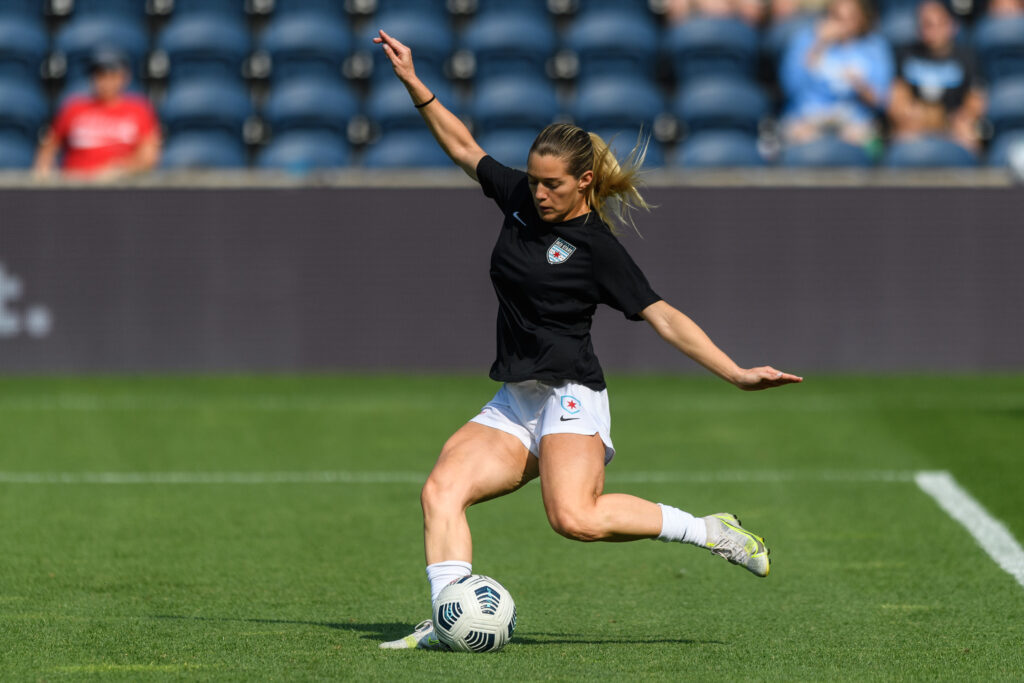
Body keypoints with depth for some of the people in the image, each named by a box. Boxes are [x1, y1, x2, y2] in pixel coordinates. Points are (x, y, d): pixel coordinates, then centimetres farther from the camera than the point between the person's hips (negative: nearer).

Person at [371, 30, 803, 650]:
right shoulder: (520, 198, 10)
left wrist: (737, 374, -17)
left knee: (576, 518, -30)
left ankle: (708, 531, -16)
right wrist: (414, 84, 18)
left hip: (570, 397, -7)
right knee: (442, 488, -15)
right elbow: (464, 147, 23)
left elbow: (664, 318, -9)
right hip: (513, 406, 7)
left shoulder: (598, 248, -7)